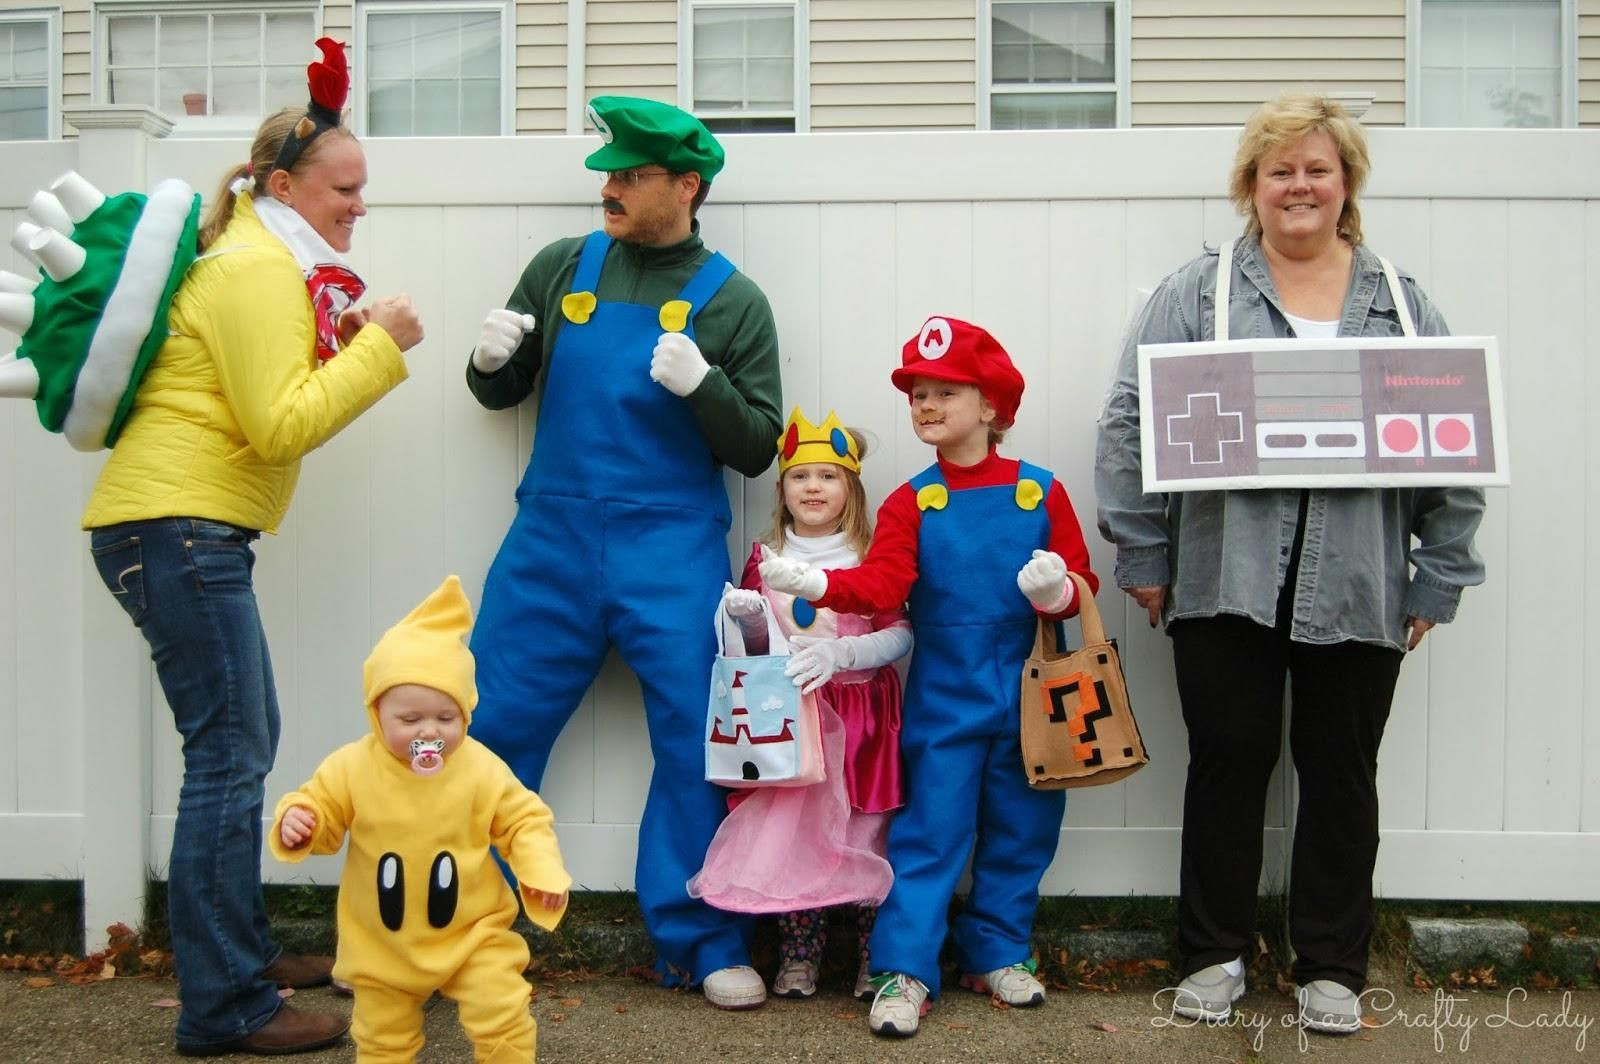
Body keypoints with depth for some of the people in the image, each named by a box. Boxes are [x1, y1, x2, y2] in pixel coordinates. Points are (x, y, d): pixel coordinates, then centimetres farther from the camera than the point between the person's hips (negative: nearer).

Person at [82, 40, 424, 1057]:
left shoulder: (274, 265, 20)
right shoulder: (256, 272, -13)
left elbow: (286, 416, 17)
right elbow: (283, 428, -19)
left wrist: (360, 345, 6)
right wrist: (379, 346, -16)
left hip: (190, 531, 11)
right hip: (175, 526, -11)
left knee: (244, 743, 15)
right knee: (229, 754, -9)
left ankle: (244, 948, 26)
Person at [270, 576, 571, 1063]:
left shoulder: (482, 769, -13)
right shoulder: (351, 768, -13)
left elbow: (524, 820, -5)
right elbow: (321, 809, -2)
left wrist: (543, 871, -19)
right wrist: (297, 821, -25)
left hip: (472, 934, -1)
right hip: (381, 944, 1)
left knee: (504, 1021, -6)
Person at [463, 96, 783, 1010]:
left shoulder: (732, 299, 2)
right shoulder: (562, 266, 9)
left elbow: (756, 449, 1)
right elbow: (502, 394, 16)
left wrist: (701, 384, -17)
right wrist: (491, 359, -6)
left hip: (672, 552, -2)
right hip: (552, 534, 2)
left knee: (698, 740, -2)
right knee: (492, 727, 3)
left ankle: (703, 942, 14)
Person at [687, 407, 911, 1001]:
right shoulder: (766, 560, 8)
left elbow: (901, 637, -10)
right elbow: (755, 651, 13)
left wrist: (838, 653, -25)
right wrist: (749, 621, -9)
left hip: (860, 715, -2)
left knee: (863, 834, -2)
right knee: (788, 830, -2)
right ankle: (798, 955, 10)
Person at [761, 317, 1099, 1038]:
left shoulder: (1041, 491, 1)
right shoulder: (910, 503, 0)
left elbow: (1081, 582, 1)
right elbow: (881, 584, -15)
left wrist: (1058, 591, -21)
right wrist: (814, 584, -32)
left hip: (1028, 696, 1)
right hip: (944, 699, -1)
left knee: (1019, 829, 11)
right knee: (928, 829, 0)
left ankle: (998, 952, 28)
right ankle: (903, 971, 5)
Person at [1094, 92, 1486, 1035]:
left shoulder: (1403, 305, 10)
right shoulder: (1198, 295, 4)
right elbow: (1133, 422, -2)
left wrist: (1437, 581, 3)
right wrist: (1143, 558, -6)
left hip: (1358, 591, 2)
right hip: (1227, 584, -1)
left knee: (1342, 771, 10)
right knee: (1229, 761, 6)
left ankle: (1332, 965, 24)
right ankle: (1216, 952, 22)